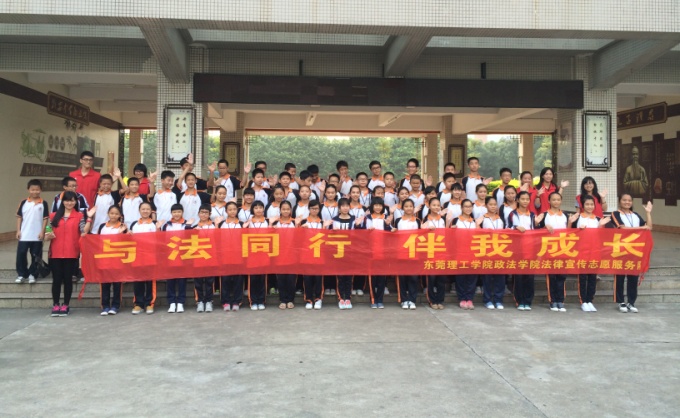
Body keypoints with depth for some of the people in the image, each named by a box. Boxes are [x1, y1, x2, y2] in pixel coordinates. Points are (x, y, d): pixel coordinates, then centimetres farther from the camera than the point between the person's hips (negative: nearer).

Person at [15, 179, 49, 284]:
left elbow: (45, 218, 0)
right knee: (21, 254, 2)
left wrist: (42, 231, -7)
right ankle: (21, 274, 14)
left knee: (35, 256, 6)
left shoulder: (43, 203, 0)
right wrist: (18, 231, 0)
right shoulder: (24, 202, 3)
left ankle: (32, 274, 17)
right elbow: (19, 217, 6)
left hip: (37, 235, -1)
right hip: (24, 235, 1)